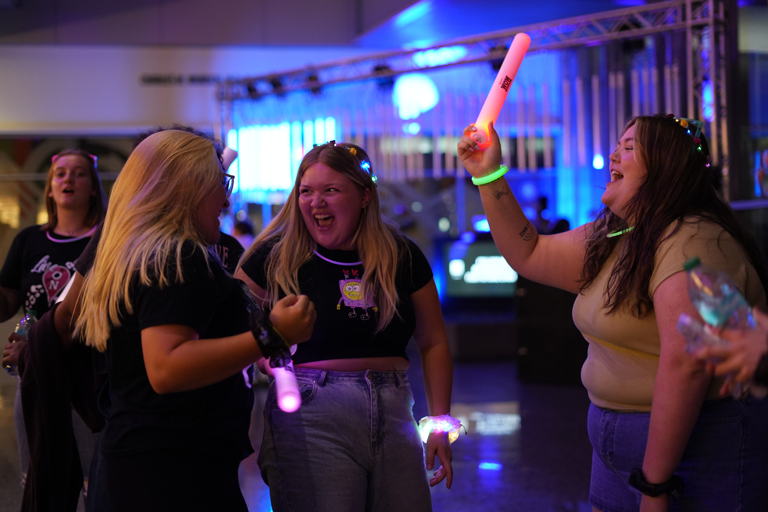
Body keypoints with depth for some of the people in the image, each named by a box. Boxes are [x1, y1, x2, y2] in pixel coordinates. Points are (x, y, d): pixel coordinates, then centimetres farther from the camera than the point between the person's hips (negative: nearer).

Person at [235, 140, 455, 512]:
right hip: (309, 421, -3)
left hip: (392, 418, 3)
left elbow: (433, 343, 13)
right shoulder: (277, 256, 0)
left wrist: (440, 422, 9)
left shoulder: (402, 257, 7)